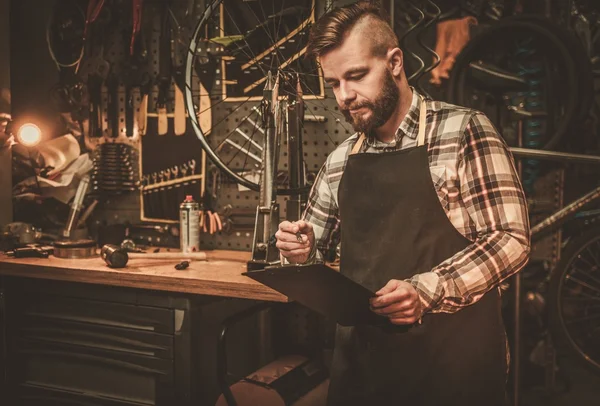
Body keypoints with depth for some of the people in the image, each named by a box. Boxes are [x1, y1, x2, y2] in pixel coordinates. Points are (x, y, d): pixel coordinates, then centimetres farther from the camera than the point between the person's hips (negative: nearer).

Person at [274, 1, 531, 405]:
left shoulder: (464, 131, -7)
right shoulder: (338, 162, 8)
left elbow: (511, 239, -13)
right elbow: (313, 246, 18)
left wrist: (425, 291, -25)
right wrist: (302, 251, -6)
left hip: (453, 360, -4)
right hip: (360, 358, 5)